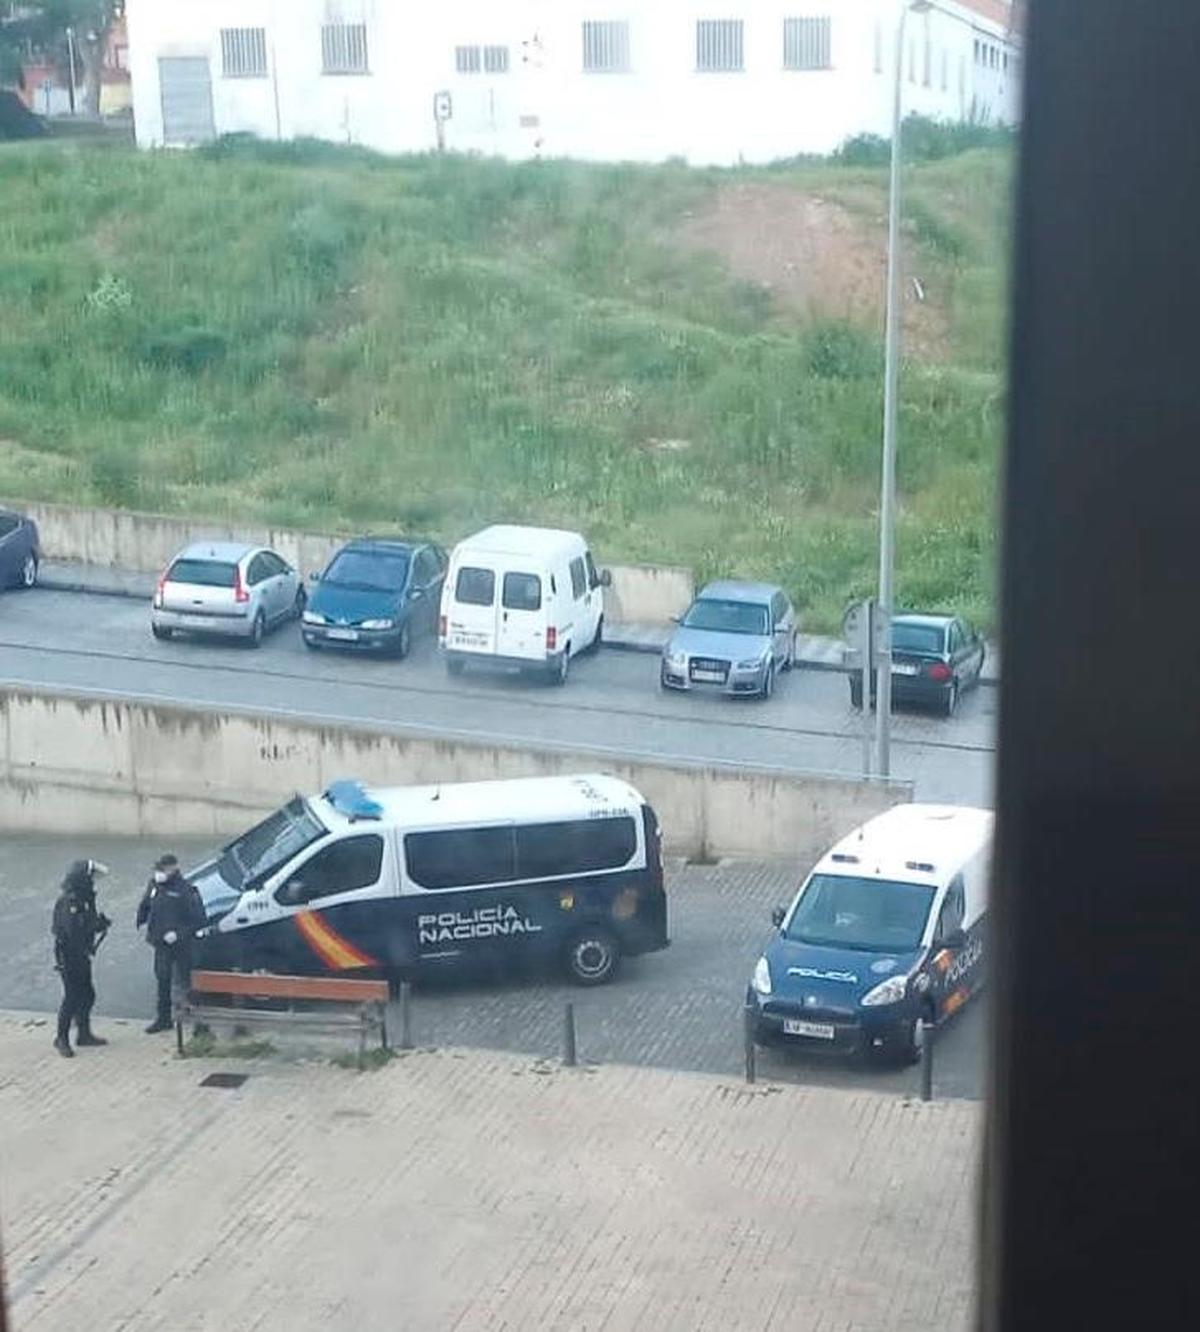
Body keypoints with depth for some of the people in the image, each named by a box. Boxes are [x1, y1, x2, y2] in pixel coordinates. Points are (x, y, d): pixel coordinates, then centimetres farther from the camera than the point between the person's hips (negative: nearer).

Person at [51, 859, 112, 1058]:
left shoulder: (84, 898, 6)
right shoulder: (67, 901, -23)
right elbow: (73, 931, -29)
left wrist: (100, 921, -5)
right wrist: (99, 924, -22)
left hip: (82, 955, 9)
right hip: (69, 956, -9)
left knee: (87, 995, 16)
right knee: (72, 998, -3)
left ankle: (84, 1034, 29)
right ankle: (62, 1039, 8)